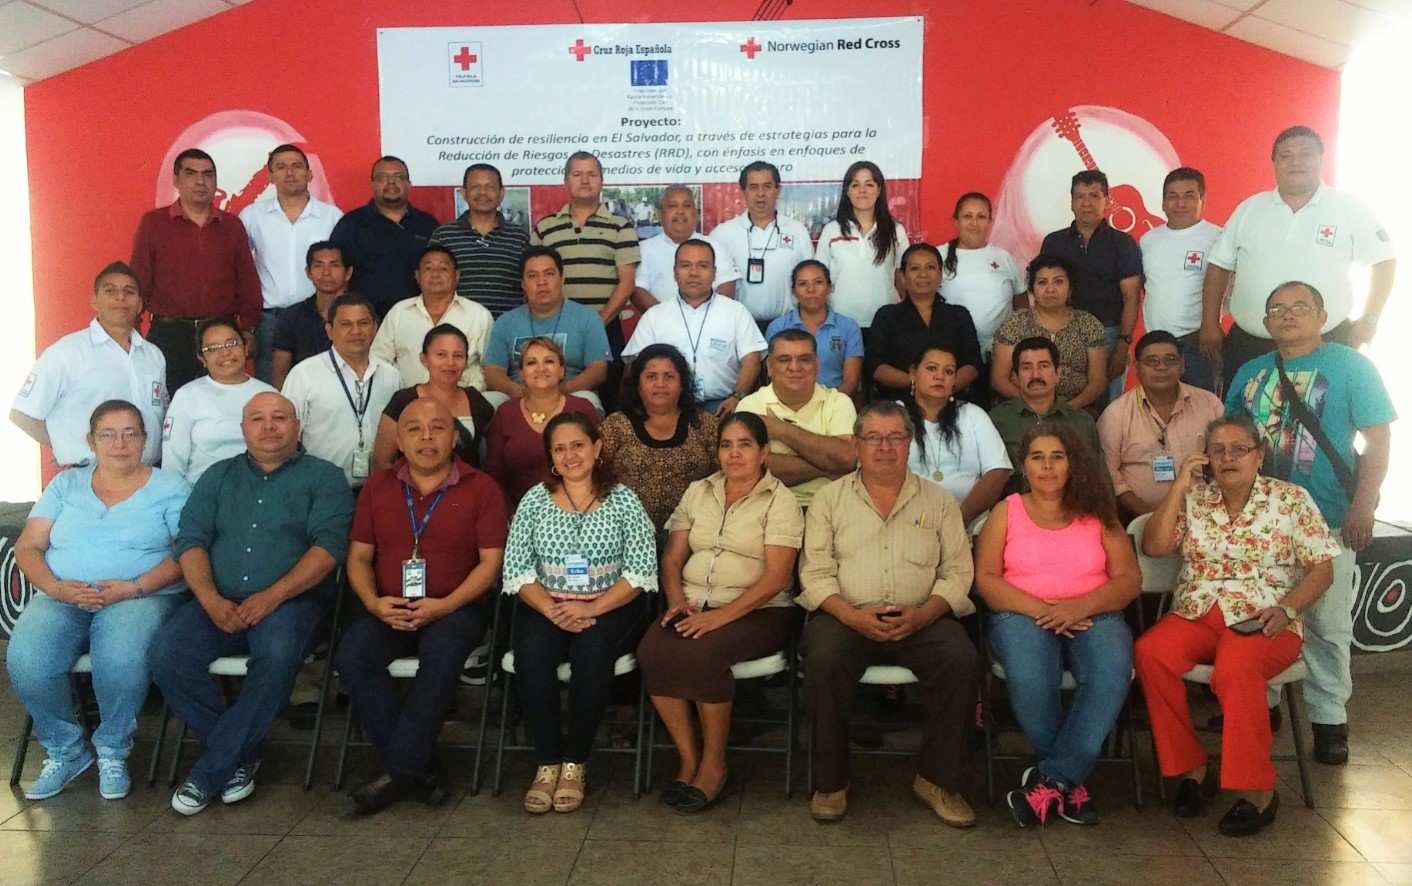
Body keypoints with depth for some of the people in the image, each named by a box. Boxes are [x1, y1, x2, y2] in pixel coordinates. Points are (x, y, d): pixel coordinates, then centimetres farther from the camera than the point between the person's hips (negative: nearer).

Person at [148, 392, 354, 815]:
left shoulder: (323, 477, 9)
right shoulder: (218, 477, 21)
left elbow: (329, 545, -5)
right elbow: (191, 540, 9)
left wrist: (272, 596, -17)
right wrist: (211, 600, -10)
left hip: (292, 601, -4)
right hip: (218, 602, 4)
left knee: (278, 654, -35)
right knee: (166, 654, -24)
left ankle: (212, 770, -17)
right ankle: (240, 755, -5)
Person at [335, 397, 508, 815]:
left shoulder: (481, 488, 2)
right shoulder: (377, 486, 13)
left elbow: (491, 561, -3)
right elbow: (359, 556, 11)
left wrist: (444, 606, -17)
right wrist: (373, 602, -9)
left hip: (456, 608, -3)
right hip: (389, 610, 3)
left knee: (442, 654, -35)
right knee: (351, 656, -26)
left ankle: (399, 769, -22)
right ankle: (420, 767, -19)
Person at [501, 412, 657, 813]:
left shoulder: (623, 501, 2)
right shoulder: (534, 501, 8)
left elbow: (642, 571, -6)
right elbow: (516, 571, 0)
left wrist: (593, 607, -18)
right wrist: (552, 610, -16)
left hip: (611, 607, -2)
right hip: (545, 606, 2)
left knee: (592, 649, -32)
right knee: (531, 651, -29)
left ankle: (576, 762, -16)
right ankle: (547, 762, -15)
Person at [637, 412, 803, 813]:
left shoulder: (780, 501, -1)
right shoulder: (697, 493, 15)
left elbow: (775, 577, -11)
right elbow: (672, 558, 13)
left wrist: (721, 615, -20)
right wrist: (677, 600, -7)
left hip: (756, 611, -4)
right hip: (694, 606, 4)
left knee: (701, 652, -34)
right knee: (651, 650, -27)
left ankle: (713, 765, -13)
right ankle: (688, 759, -12)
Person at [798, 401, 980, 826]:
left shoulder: (938, 500, 14)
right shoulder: (830, 498, 11)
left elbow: (958, 572, 6)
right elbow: (815, 573, 2)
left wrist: (923, 614, -13)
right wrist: (852, 615, -15)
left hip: (921, 620, 1)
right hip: (847, 616, -1)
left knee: (962, 660, -27)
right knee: (823, 660, -32)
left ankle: (937, 779, -9)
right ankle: (831, 782, -13)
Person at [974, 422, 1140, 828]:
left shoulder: (1097, 514, 15)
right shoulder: (1006, 512, 12)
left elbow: (1129, 579, 6)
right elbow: (985, 579, 1)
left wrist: (1080, 606, -13)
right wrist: (1039, 609, -14)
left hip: (1092, 615, 1)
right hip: (1023, 614, -1)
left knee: (1112, 672, -33)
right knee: (1028, 678, -35)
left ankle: (1052, 779, -23)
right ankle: (1071, 780, -13)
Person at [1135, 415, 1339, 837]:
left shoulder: (1291, 499, 5)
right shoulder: (1193, 499, 11)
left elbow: (1322, 568, 3)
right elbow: (1153, 546, -2)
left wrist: (1285, 608, -14)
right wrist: (1178, 487, -4)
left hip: (1262, 624, -3)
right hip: (1196, 616, 3)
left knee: (1235, 666, -36)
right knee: (1149, 652, -28)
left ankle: (1258, 790, -20)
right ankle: (1193, 768, -13)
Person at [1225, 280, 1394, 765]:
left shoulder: (1350, 365, -3)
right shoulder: (1249, 374, 10)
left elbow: (1378, 438, -6)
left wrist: (1362, 506, -14)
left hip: (1327, 519, -4)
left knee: (1327, 625, 2)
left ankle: (1329, 718, 14)